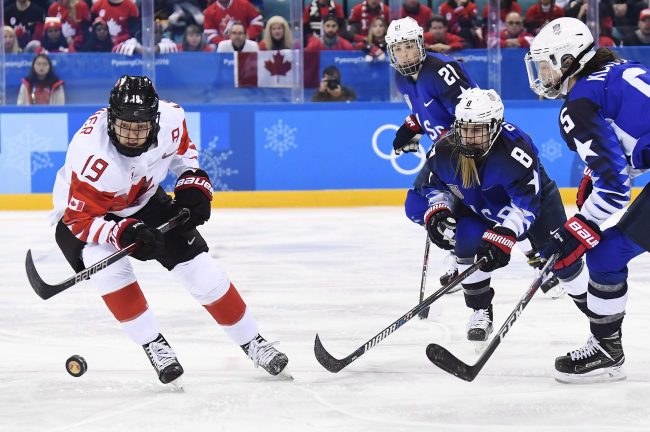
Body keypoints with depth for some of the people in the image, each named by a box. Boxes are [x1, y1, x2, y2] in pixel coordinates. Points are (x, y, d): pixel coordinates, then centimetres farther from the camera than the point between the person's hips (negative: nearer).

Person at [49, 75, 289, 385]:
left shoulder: (171, 118, -25)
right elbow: (80, 218, -32)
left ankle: (252, 342, 14)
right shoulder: (90, 153, -40)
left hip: (144, 202, 4)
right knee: (107, 265, -33)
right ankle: (153, 345, -17)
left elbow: (183, 149, 2)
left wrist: (193, 185, -9)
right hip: (80, 212, -4)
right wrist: (122, 234, -44)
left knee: (198, 266, -3)